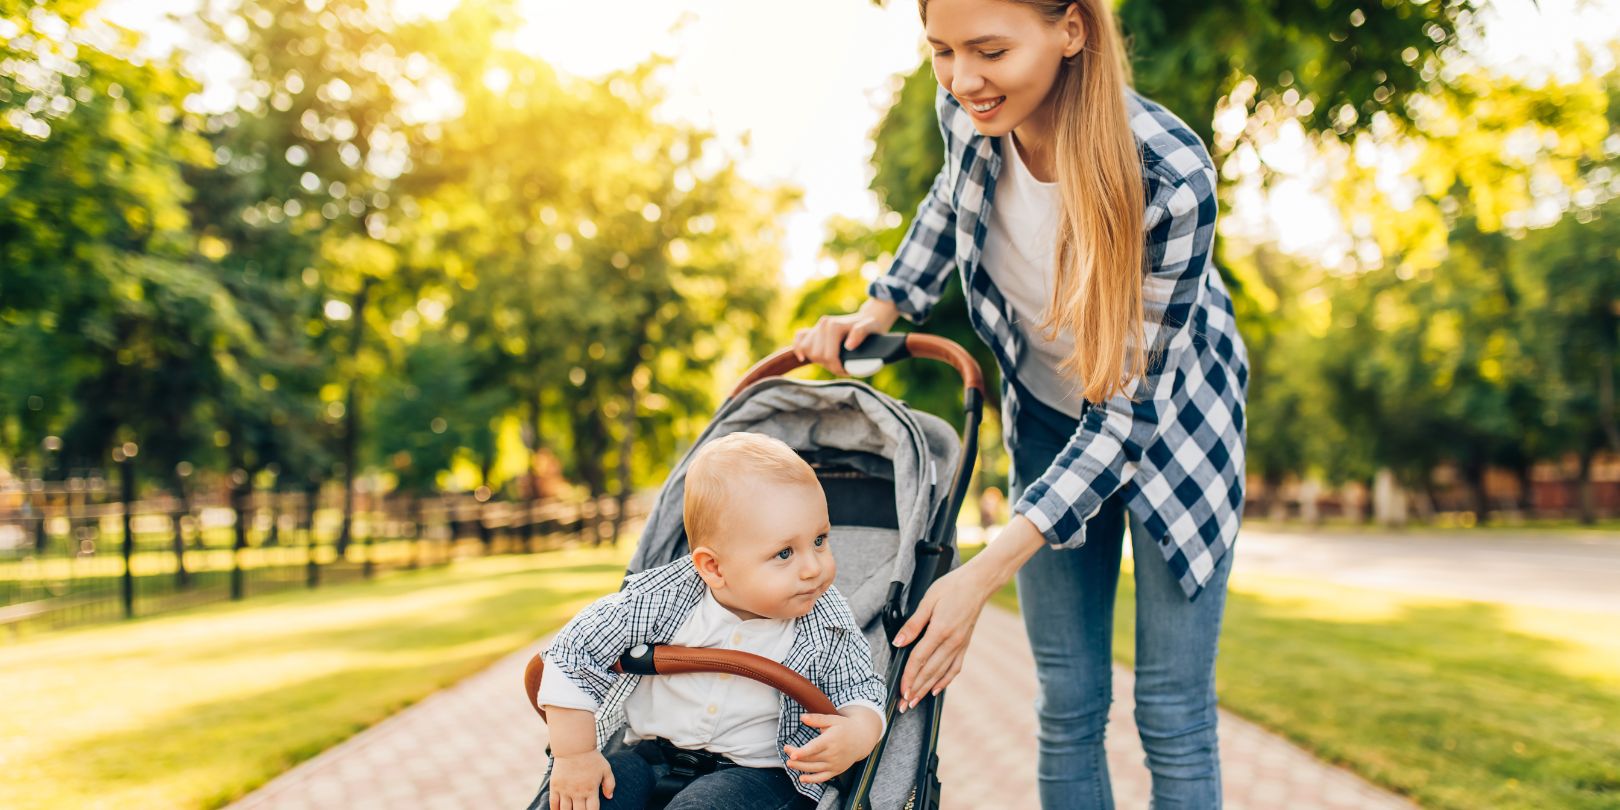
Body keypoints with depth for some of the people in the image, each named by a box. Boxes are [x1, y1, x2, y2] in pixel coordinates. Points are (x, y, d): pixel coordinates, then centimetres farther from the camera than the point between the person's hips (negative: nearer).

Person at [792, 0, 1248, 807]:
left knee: (1173, 716, -2)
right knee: (1067, 706, 7)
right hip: (1048, 421, 4)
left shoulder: (1170, 180, -35)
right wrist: (880, 308, -2)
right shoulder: (966, 114, -20)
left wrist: (984, 574, -35)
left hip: (1172, 423, -4)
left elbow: (1128, 410, -30)